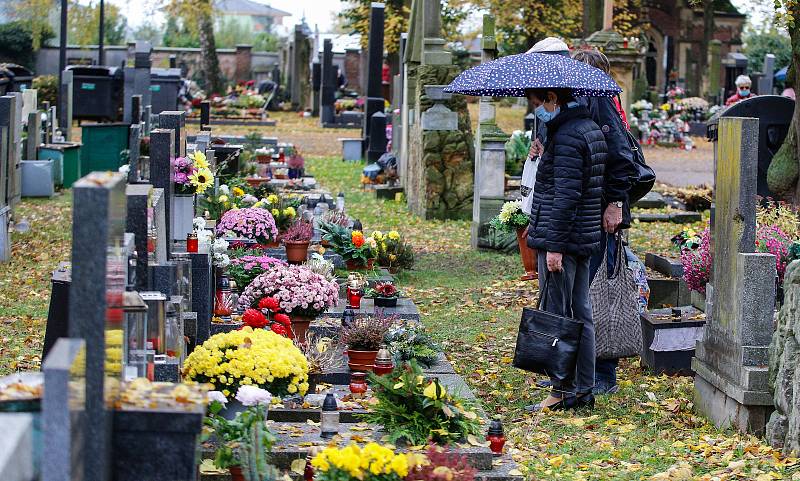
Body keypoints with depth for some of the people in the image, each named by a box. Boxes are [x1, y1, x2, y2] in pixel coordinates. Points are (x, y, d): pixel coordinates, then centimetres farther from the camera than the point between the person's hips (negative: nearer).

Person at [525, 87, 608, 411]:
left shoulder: (566, 137, -16)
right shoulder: (590, 129, 14)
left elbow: (566, 196, -22)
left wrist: (554, 245, -22)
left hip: (561, 239, -10)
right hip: (584, 239, 10)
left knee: (557, 316, -4)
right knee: (580, 315, 12)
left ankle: (565, 391, 0)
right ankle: (585, 390, 16)